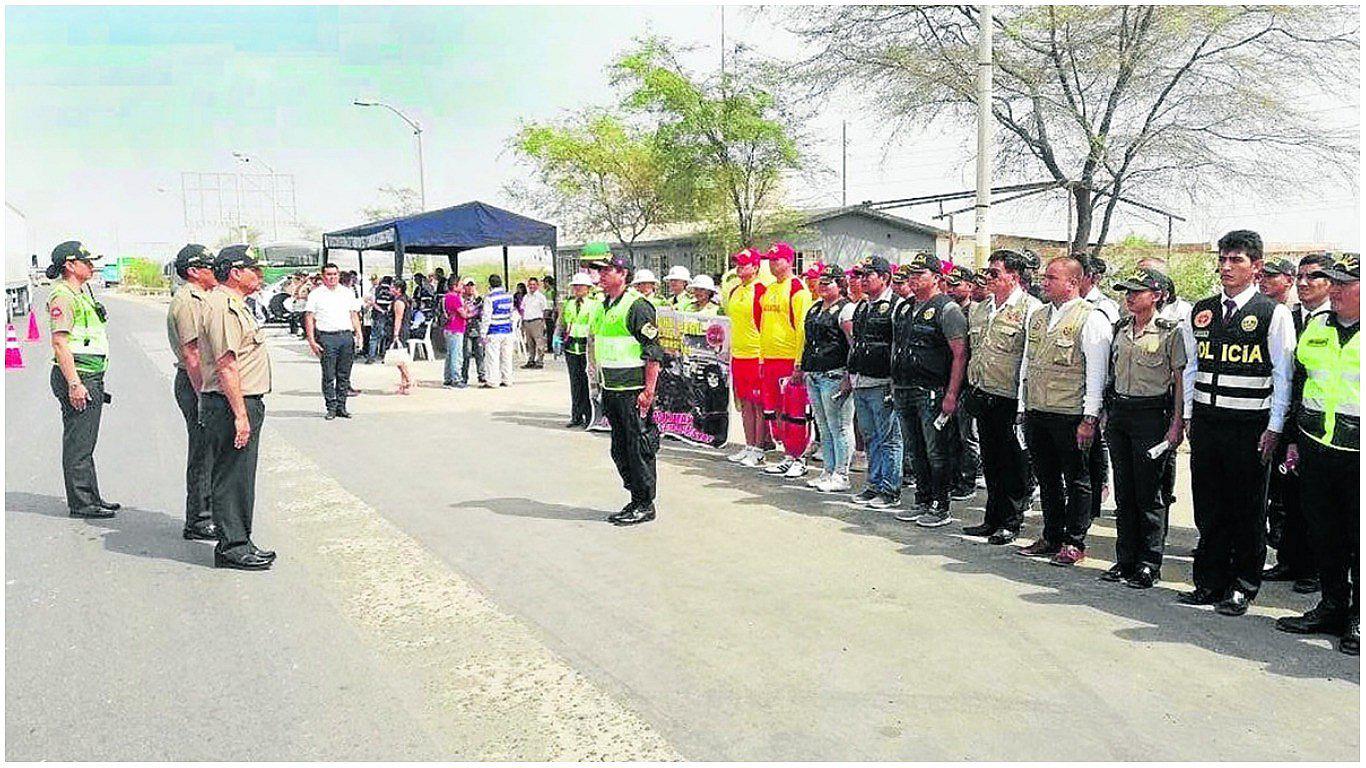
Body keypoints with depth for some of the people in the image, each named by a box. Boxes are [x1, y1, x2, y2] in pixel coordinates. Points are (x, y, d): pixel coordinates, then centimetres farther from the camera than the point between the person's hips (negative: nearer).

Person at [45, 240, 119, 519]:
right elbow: (59, 342, -19)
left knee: (86, 442, 15)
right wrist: (74, 383, -24)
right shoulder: (62, 296, -12)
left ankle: (91, 497, 23)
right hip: (77, 378, -10)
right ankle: (80, 503, 1)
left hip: (91, 378, 10)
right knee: (78, 443, -5)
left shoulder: (82, 293, 19)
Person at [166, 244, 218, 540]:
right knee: (202, 455, -5)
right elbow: (191, 354, -21)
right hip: (195, 383, -11)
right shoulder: (187, 301, -15)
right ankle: (198, 523, 2)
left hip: (203, 383, 11)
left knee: (208, 453, 16)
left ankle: (206, 514, 26)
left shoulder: (198, 299, 19)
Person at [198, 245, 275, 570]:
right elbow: (226, 366, -22)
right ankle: (232, 546, 4)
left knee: (240, 476, 15)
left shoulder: (234, 305, 19)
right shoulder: (222, 306, -15)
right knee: (232, 477, -4)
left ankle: (239, 542, 24)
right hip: (232, 405, -11)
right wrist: (240, 414, -24)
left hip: (246, 404, 11)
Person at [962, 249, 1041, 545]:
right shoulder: (982, 308, 14)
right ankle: (993, 518, 23)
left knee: (1014, 463, 3)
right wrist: (973, 388, 18)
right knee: (990, 461, 13)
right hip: (984, 396, 7)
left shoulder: (1030, 308, -9)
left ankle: (1011, 522, 13)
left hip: (1011, 399, -7)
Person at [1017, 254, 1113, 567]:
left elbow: (1096, 372, -11)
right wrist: (1023, 407, 14)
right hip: (1036, 412, 7)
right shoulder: (1037, 316, 14)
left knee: (1076, 480, 6)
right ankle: (1051, 538, 26)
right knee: (1047, 479, 14)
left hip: (1070, 414, -7)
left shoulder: (1091, 318, -8)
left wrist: (1090, 418, -15)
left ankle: (1074, 543, 15)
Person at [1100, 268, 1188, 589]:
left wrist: (1177, 423, -10)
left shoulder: (1170, 331, -5)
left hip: (1151, 415, -6)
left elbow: (1179, 381, -5)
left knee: (1149, 493, -1)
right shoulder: (1121, 328, 11)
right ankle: (1125, 560, 18)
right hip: (1119, 413, 6)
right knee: (1123, 492, 9)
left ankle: (1149, 565, 8)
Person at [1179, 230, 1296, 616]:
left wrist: (1274, 429, -9)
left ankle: (1242, 588, 17)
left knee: (1247, 512, 5)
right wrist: (1188, 417, 10)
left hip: (1250, 427, -4)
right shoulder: (1202, 311, 10)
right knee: (1208, 508, 10)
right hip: (1205, 423, 4)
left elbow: (1283, 376, -4)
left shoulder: (1274, 314, -3)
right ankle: (1210, 583, 21)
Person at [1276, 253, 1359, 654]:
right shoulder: (1316, 327, 9)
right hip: (1317, 447, 5)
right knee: (1324, 534, 12)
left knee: (1358, 537, 4)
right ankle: (1333, 607, 27)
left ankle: (1358, 620, 18)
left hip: (1357, 454, -5)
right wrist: (1295, 440, 15)